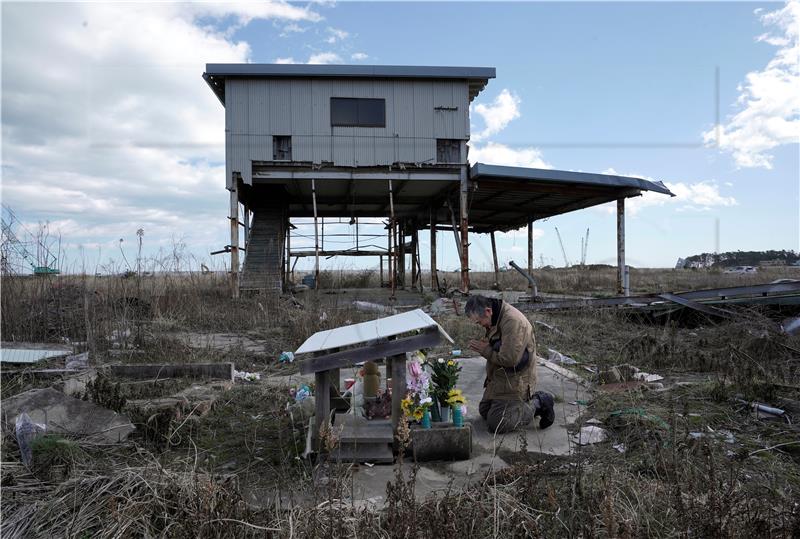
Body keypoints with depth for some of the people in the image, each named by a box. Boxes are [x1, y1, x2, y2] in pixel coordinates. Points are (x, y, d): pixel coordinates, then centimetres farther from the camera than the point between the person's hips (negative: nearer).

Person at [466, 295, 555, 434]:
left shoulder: (513, 322, -28)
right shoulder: (497, 317, 4)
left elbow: (510, 359, -31)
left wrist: (485, 350, -18)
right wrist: (485, 343, 1)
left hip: (516, 379, -10)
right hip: (500, 376, 10)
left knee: (496, 425, -10)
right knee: (484, 411, 20)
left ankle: (537, 404, 4)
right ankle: (530, 400, 21)